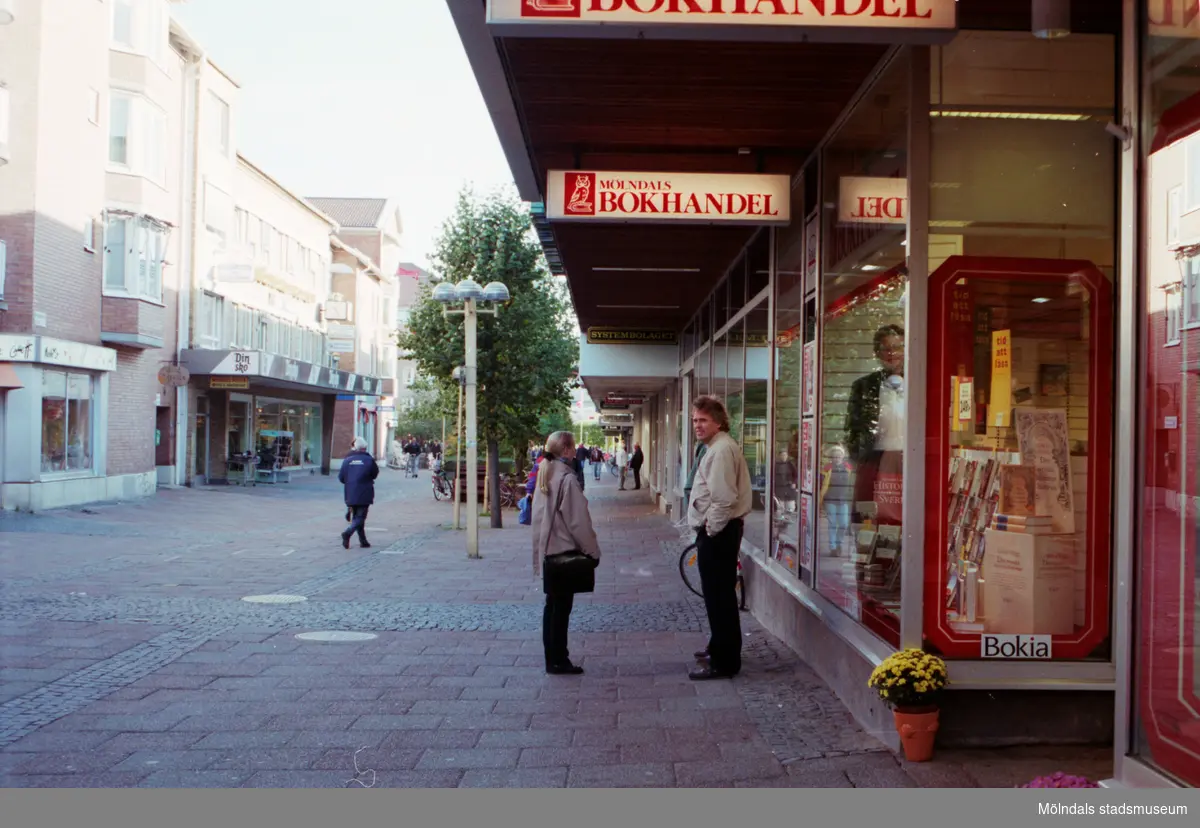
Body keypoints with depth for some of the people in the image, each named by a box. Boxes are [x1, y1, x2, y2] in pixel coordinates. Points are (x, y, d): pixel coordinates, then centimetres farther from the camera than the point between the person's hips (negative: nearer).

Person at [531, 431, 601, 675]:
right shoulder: (567, 478, -17)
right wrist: (593, 550, -7)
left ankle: (552, 658, 20)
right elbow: (578, 520, -17)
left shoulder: (545, 475, 9)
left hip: (548, 550, 8)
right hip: (566, 551, -8)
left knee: (552, 604, 13)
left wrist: (540, 549, 18)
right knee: (562, 606, -1)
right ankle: (558, 661, 5)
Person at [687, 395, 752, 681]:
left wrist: (711, 529, -18)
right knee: (720, 594, 21)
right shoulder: (717, 447, 16)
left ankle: (724, 662, 3)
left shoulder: (720, 450, -19)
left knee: (718, 596, -4)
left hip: (718, 532, -11)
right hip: (718, 530, 11)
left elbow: (724, 499, -28)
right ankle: (720, 647, 36)